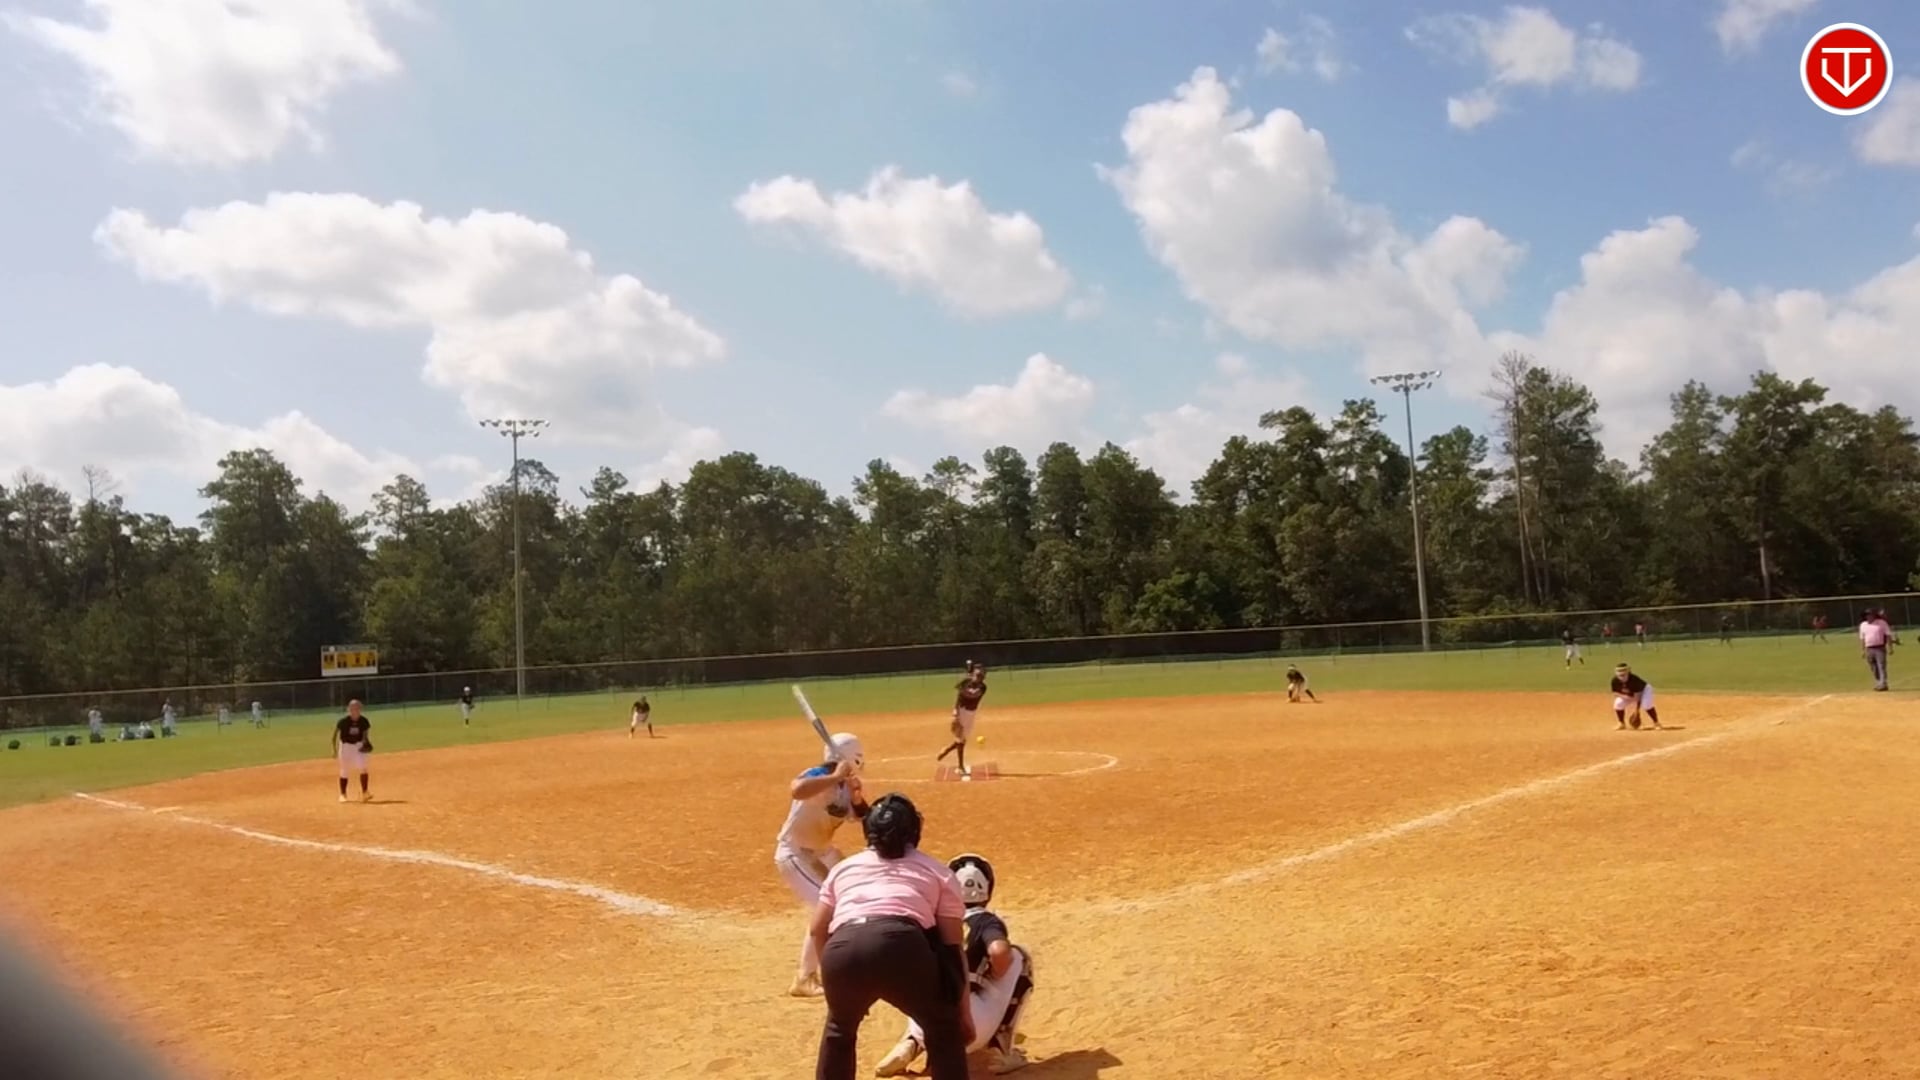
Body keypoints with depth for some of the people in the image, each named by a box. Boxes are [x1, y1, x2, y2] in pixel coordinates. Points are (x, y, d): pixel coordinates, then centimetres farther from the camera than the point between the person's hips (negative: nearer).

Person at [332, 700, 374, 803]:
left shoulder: (364, 721, -11)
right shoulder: (344, 721, -17)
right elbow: (335, 734, -6)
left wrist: (366, 744, -14)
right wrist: (335, 749, -8)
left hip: (359, 746, 1)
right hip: (345, 746, -1)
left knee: (363, 768, -17)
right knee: (345, 772, 7)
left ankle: (364, 792, -11)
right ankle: (343, 794, 26)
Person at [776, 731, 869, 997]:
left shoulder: (845, 786, -1)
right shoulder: (819, 776, -26)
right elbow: (796, 790, -49)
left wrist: (856, 797, -18)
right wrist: (835, 777, -43)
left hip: (822, 852, 10)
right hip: (794, 853, -9)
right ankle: (805, 979, -7)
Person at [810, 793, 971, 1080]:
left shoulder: (844, 867, 34)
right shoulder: (937, 871, 28)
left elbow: (818, 929, 32)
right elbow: (952, 944, 22)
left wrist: (838, 977, 45)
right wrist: (963, 1009, 27)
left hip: (843, 950, 3)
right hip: (903, 947, -2)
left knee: (839, 1029, 34)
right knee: (944, 1029, 24)